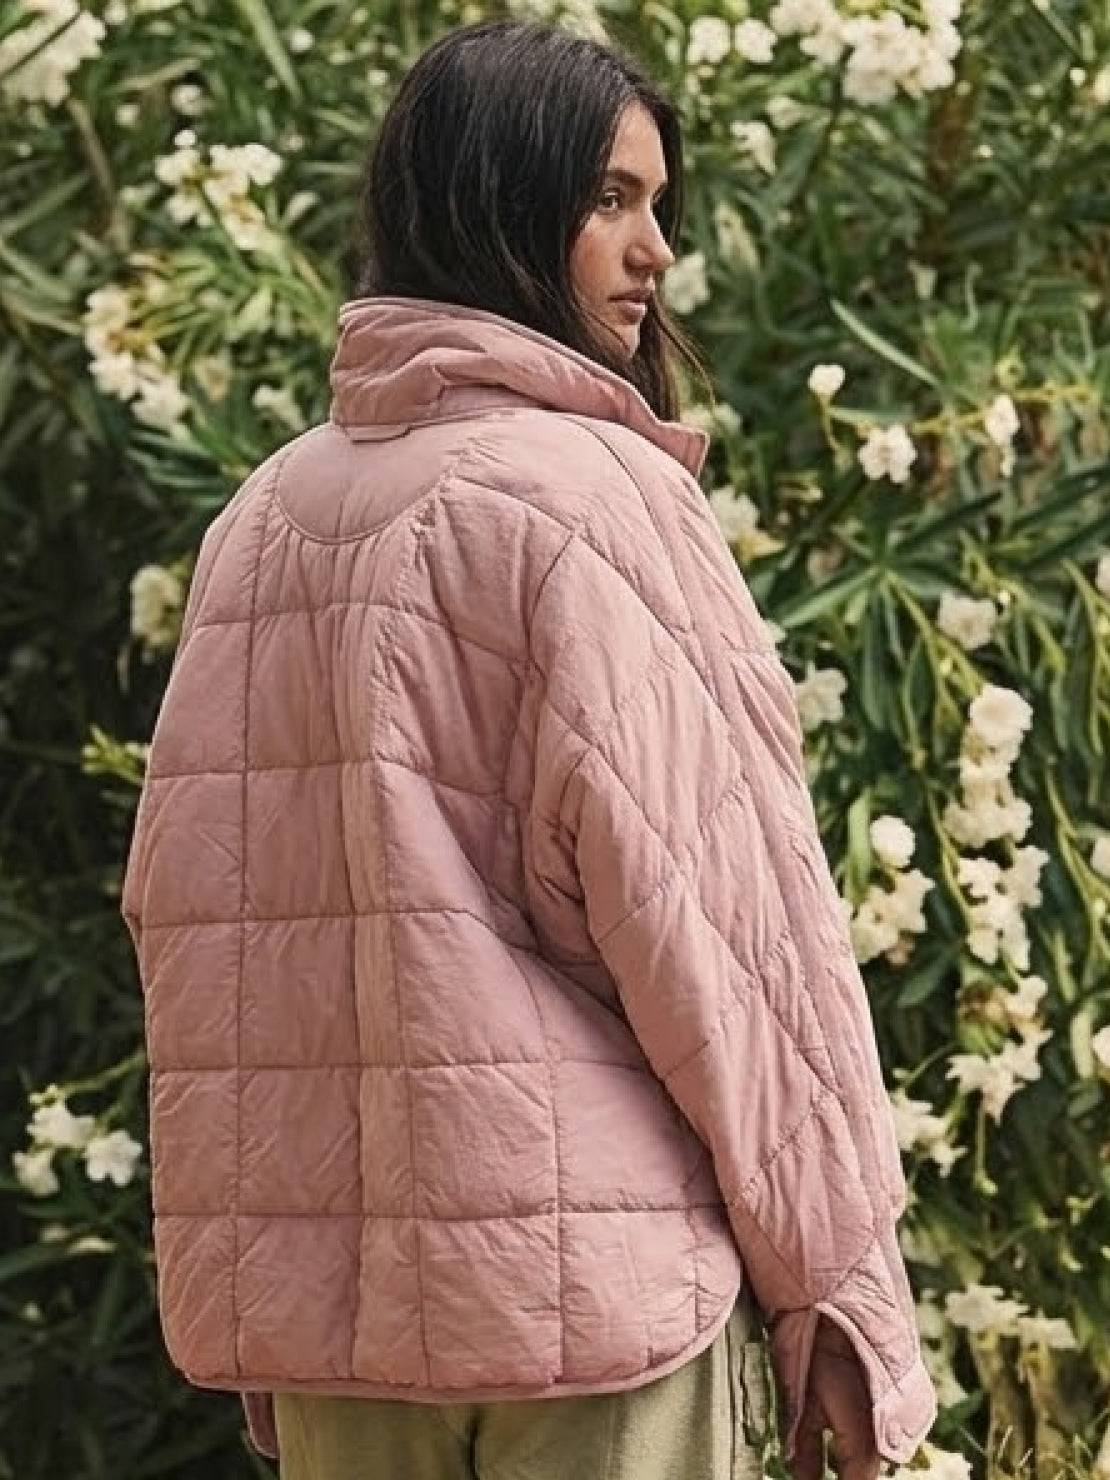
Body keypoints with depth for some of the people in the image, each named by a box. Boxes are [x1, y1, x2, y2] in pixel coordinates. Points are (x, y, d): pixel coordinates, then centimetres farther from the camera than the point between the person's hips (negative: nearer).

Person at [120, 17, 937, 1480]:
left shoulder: (266, 514, 10)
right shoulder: (587, 491, -9)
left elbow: (184, 906, 12)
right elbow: (708, 911, -12)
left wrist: (268, 1292, 18)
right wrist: (837, 1281, -5)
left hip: (317, 1290, 6)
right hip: (585, 1281, -6)